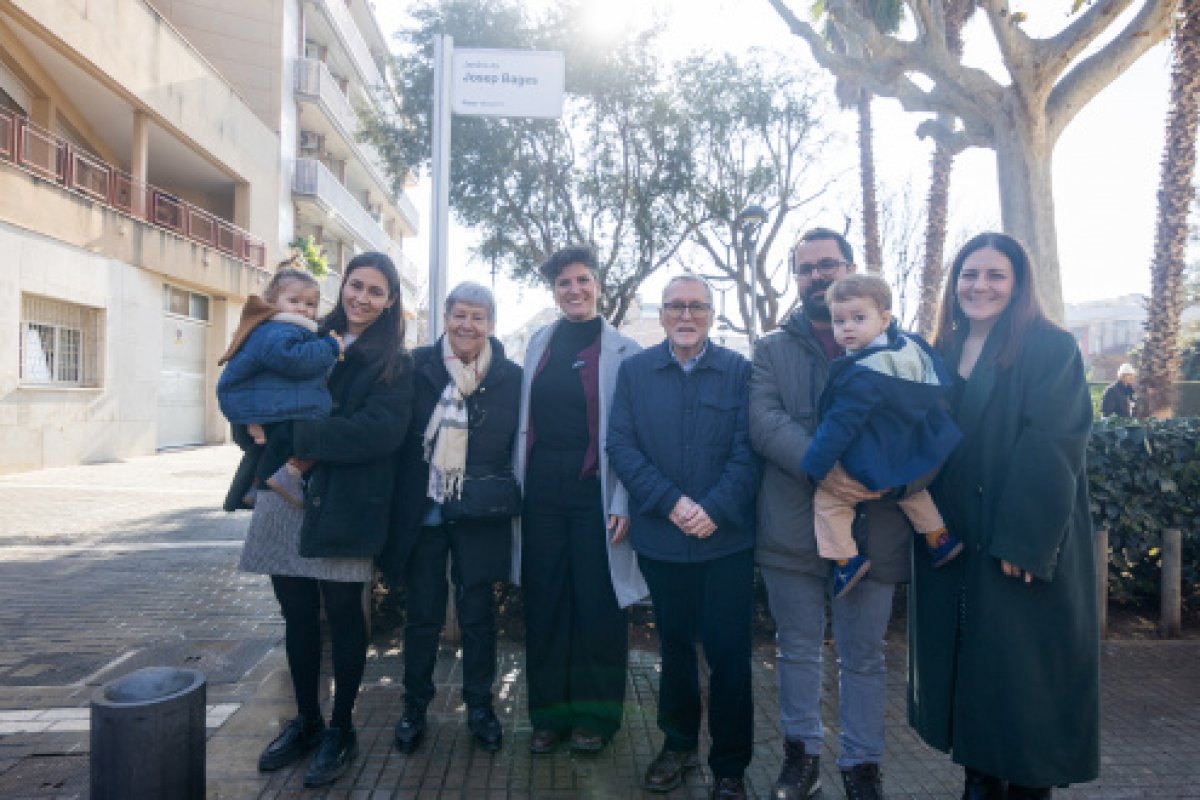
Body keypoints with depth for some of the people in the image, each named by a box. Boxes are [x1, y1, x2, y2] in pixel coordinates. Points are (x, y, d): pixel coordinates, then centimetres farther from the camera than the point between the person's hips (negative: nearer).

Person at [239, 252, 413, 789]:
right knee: (297, 613, 12)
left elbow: (379, 431, -14)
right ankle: (306, 721, 31)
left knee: (342, 613, 3)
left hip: (343, 505, -4)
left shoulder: (393, 363, 0)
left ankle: (340, 729, 22)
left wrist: (298, 436, -18)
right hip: (285, 497, 4)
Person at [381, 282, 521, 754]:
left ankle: (479, 704, 30)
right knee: (422, 613, 13)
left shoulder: (511, 377, -2)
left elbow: (519, 447, 2)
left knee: (477, 614, 11)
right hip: (421, 512, 1)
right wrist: (398, 499, 1)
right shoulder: (417, 366, -1)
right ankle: (414, 706, 32)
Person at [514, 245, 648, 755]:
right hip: (542, 488, 4)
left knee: (597, 605, 4)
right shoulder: (540, 344, 11)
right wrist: (518, 483, 5)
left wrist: (623, 503, -11)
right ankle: (549, 713, 25)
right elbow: (525, 420, 12)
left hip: (594, 490, -3)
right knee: (543, 603, 9)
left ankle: (594, 716, 23)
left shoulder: (623, 350, -1)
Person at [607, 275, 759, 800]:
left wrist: (714, 509, -18)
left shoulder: (739, 370, 1)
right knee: (674, 645, 18)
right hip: (661, 537, 2)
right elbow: (620, 445, -4)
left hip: (726, 537, -1)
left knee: (729, 653, 4)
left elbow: (746, 449, -5)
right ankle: (678, 744, 37)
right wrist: (671, 502, -14)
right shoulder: (634, 371, 4)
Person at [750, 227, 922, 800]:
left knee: (864, 656, 11)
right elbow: (764, 421, -6)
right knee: (797, 648, 13)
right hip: (793, 522, 1)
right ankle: (801, 752, 31)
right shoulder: (772, 349, 9)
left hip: (873, 524, 0)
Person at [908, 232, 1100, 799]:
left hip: (1026, 546, -5)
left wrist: (1021, 540, -21)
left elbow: (1051, 448, -15)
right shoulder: (943, 355, 11)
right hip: (952, 541, 5)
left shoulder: (1050, 348, -6)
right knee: (968, 664, 13)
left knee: (1024, 669, 4)